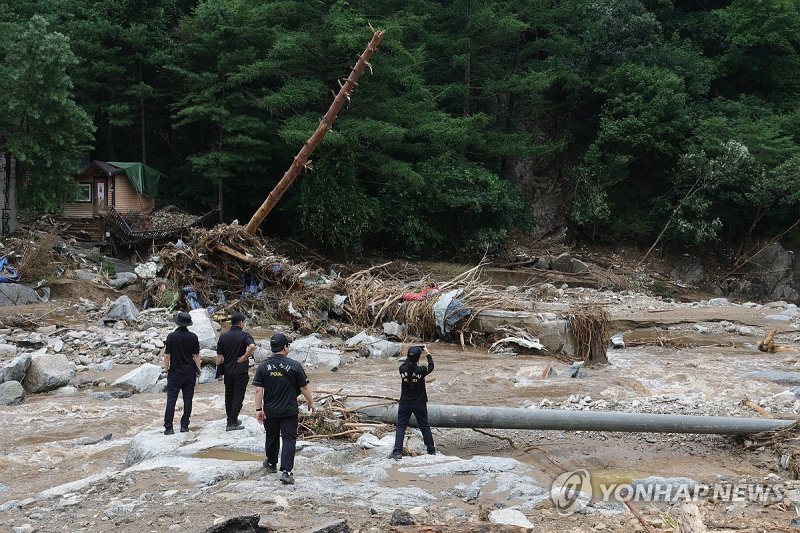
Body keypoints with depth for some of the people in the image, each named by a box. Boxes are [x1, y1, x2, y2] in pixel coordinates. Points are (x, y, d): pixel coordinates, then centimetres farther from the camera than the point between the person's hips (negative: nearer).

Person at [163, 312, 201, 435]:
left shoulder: (171, 336, -10)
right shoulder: (193, 337, -4)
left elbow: (167, 355, -8)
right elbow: (196, 356, 0)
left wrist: (166, 369, 5)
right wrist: (198, 370, 11)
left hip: (175, 373, -2)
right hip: (189, 373, 2)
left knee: (171, 400, 1)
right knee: (188, 399, 8)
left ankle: (168, 427, -1)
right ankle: (184, 426, 9)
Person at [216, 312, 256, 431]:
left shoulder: (223, 336, 3)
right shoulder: (244, 335, -10)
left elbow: (219, 356, 2)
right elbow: (252, 346, -30)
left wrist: (218, 368, 11)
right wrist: (244, 358, -17)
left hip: (227, 370, 5)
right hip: (240, 370, -5)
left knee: (229, 395, 17)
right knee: (238, 396, 2)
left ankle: (231, 420, 28)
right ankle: (232, 423, 0)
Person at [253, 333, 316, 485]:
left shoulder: (263, 366, -5)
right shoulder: (294, 365, -11)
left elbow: (258, 390, -7)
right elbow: (304, 388, -6)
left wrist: (259, 409, -2)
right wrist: (311, 404, 6)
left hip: (270, 411, 3)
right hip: (289, 411, -3)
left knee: (271, 437, 21)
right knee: (289, 439, 0)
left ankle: (271, 463, 40)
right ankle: (286, 471, -10)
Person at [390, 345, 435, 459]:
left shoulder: (402, 369, -14)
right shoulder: (421, 371, -19)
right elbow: (431, 366, 2)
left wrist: (410, 355, 19)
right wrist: (428, 353, 15)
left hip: (405, 404, 1)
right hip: (419, 404, -1)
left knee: (401, 427, 8)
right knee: (425, 427, 14)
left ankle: (397, 451, -2)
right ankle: (431, 450, 26)